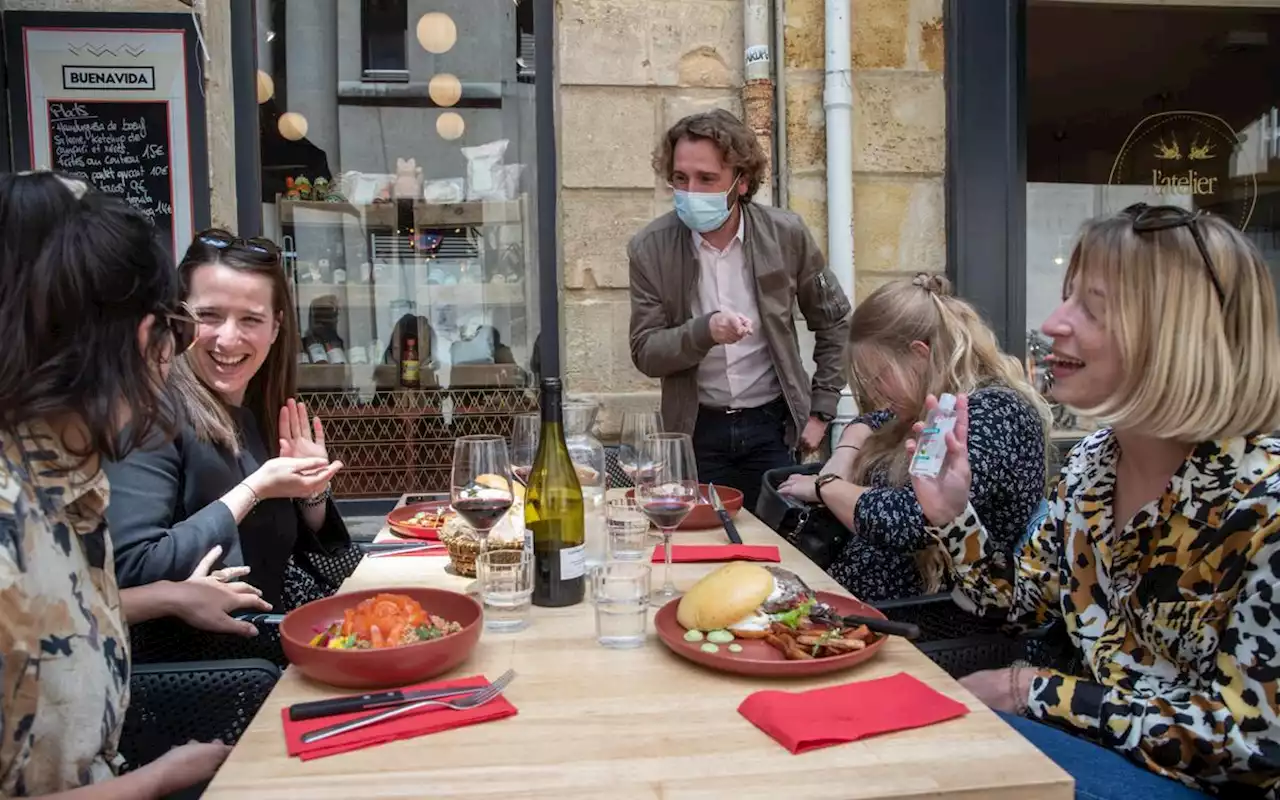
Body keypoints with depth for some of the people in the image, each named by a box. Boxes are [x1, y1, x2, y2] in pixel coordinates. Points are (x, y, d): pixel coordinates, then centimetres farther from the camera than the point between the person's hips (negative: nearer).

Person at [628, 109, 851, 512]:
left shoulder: (785, 235, -6)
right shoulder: (650, 249, -7)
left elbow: (835, 320, 7)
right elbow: (645, 353, -6)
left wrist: (821, 411, 3)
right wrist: (704, 331, -25)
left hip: (773, 426, 1)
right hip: (697, 433, 0)